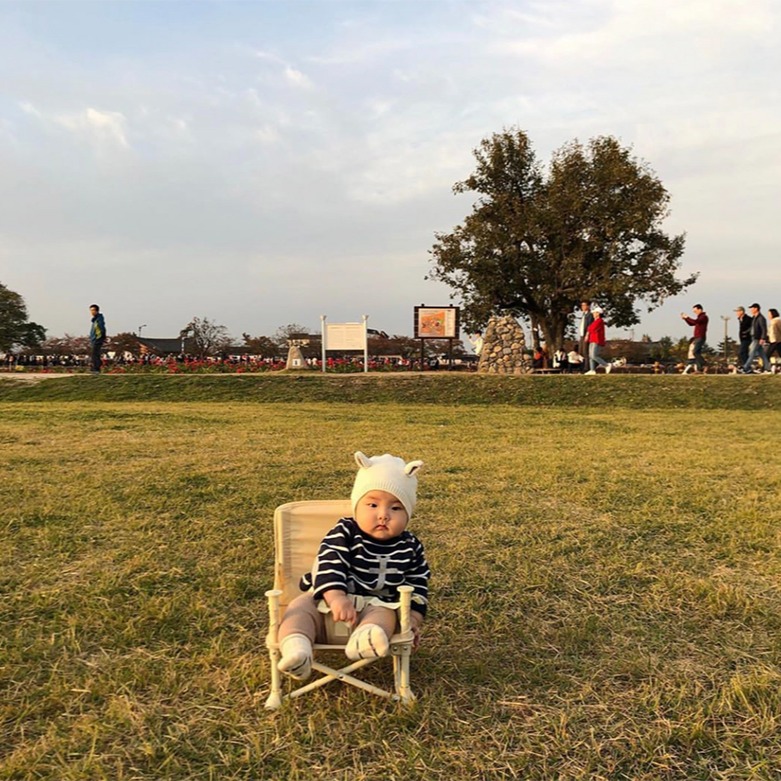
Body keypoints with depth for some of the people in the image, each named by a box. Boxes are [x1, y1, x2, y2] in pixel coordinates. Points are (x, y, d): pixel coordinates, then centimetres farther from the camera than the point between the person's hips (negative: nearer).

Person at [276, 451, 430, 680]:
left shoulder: (410, 547, 5)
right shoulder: (343, 534, -5)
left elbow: (417, 585, 14)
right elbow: (328, 565, -18)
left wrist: (414, 618, 2)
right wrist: (336, 598, -34)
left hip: (375, 607, 1)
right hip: (328, 601, 0)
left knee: (386, 615, -32)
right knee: (301, 607, -25)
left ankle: (365, 639, -62)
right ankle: (295, 647, -53)